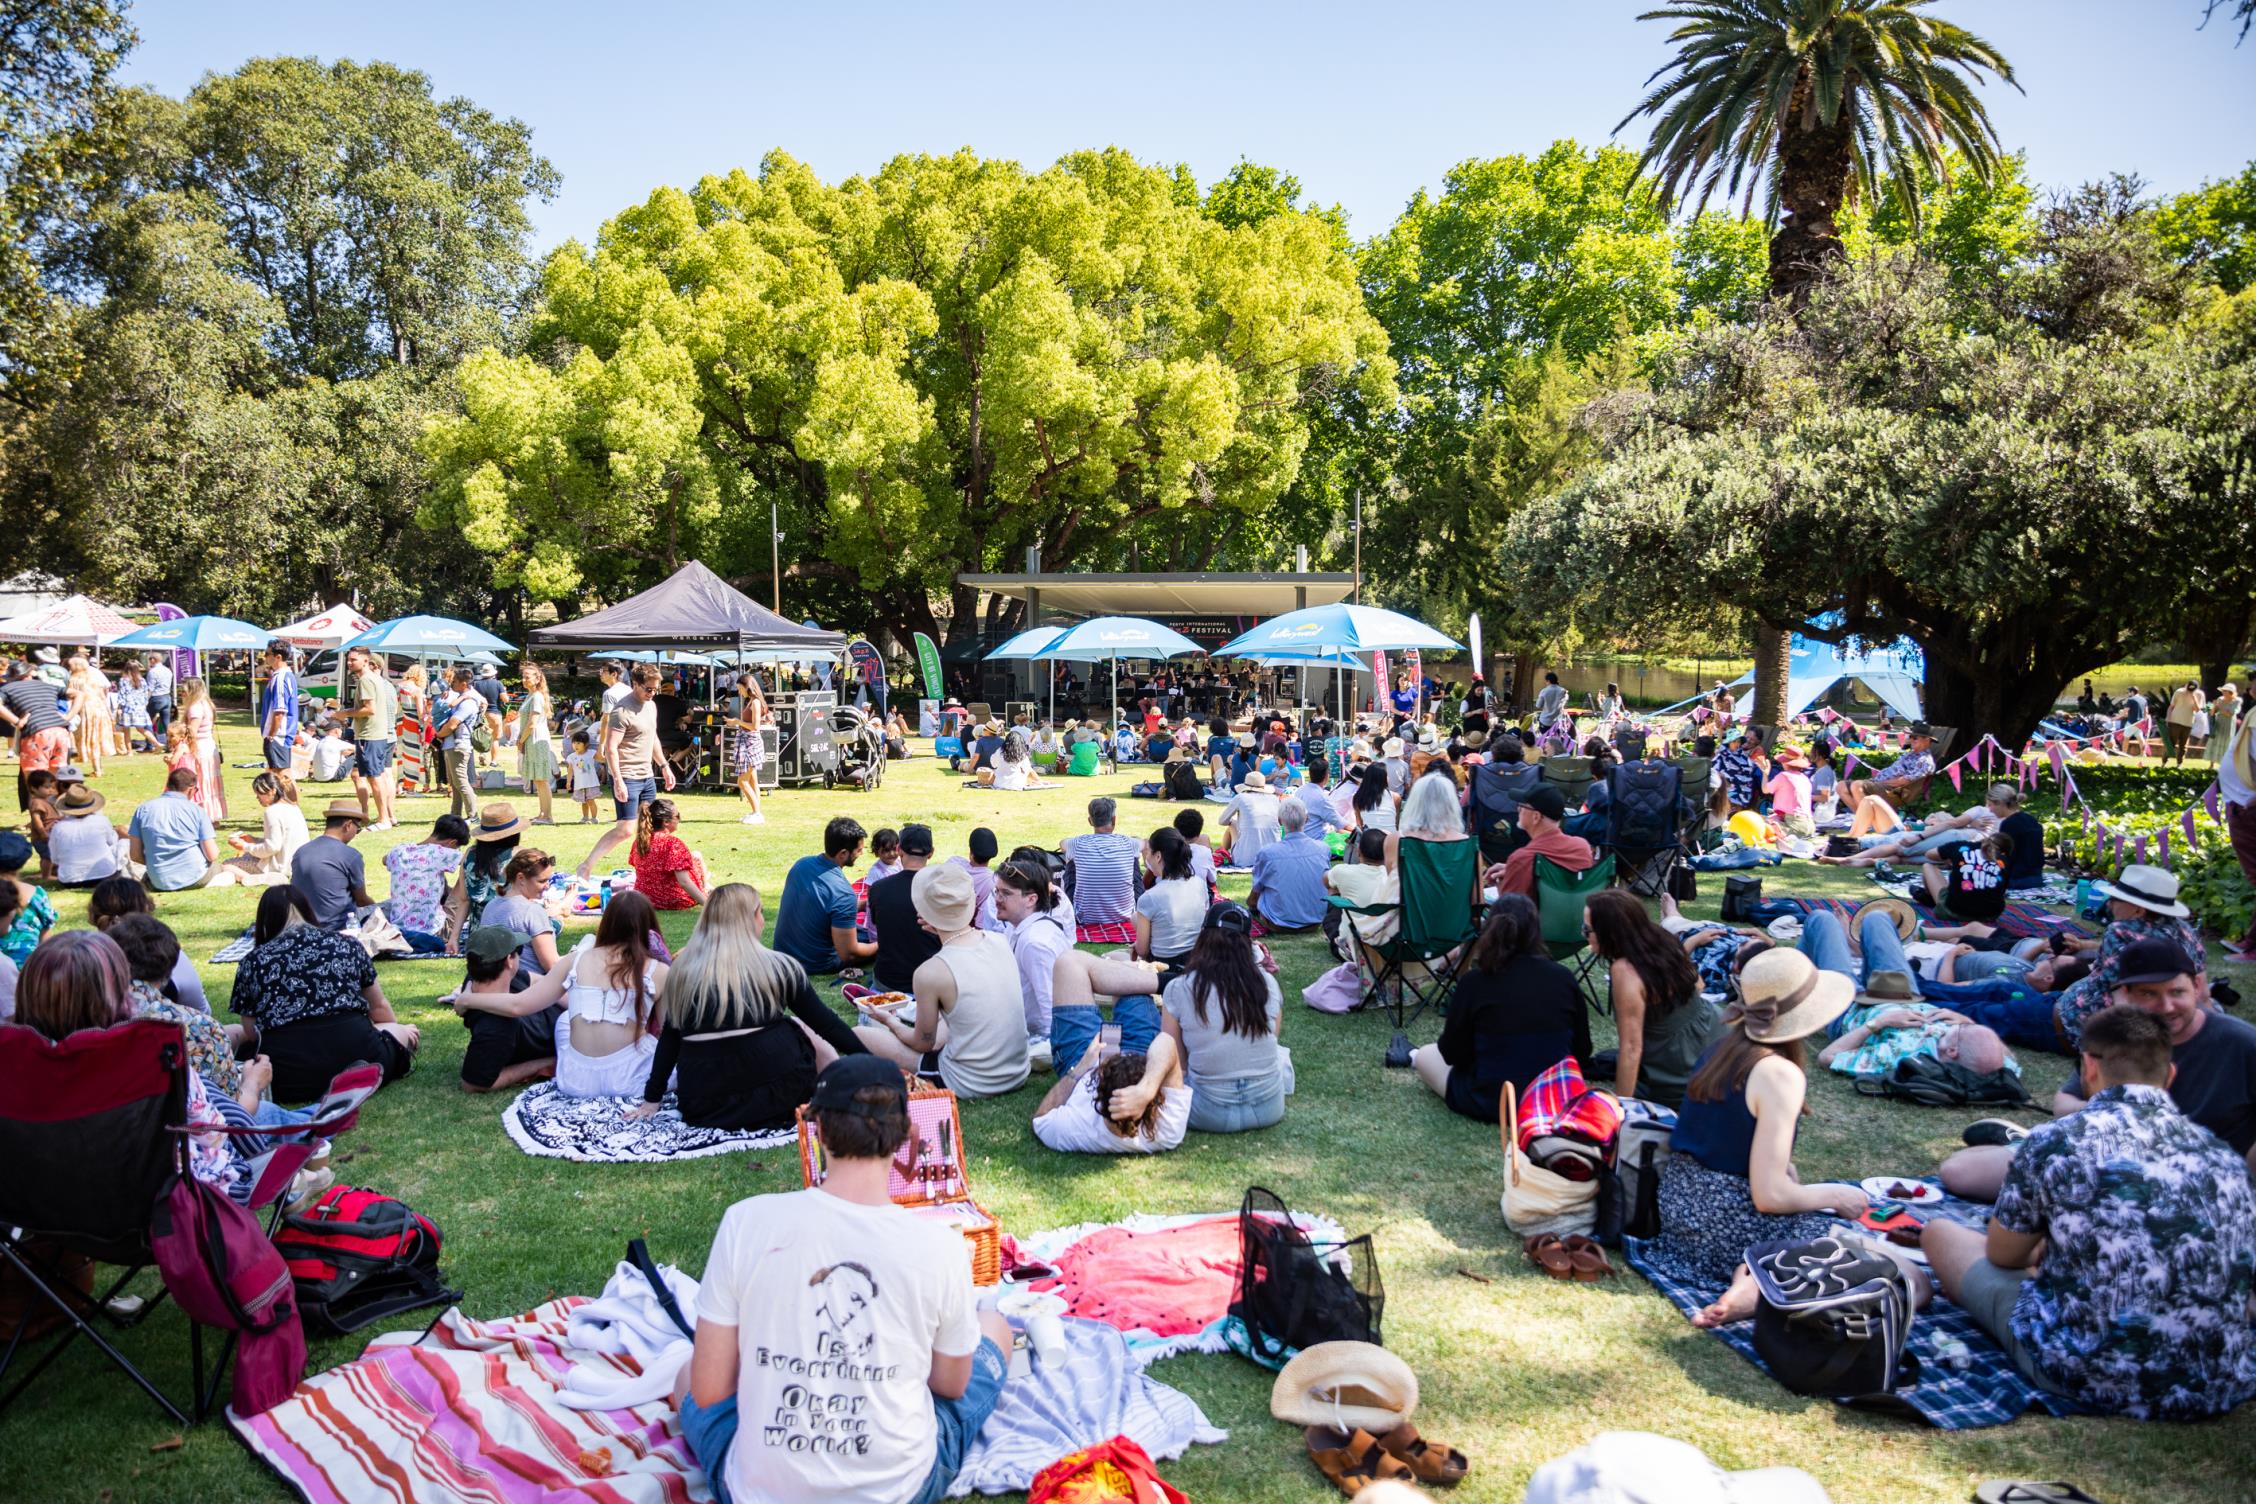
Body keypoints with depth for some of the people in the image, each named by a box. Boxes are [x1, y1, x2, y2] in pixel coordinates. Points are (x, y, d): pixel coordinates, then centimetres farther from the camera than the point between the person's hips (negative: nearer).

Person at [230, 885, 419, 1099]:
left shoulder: (253, 961, 11)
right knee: (404, 1032, 30)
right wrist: (396, 1029, 49)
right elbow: (379, 1007, 28)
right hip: (352, 1052, 2)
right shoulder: (346, 945, 14)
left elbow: (253, 1033, 13)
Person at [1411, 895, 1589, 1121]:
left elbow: (1453, 1053, -6)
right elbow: (1582, 1051, 2)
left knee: (1426, 1054, 25)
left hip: (1492, 1103, -4)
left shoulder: (1474, 981, -14)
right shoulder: (1563, 977, -6)